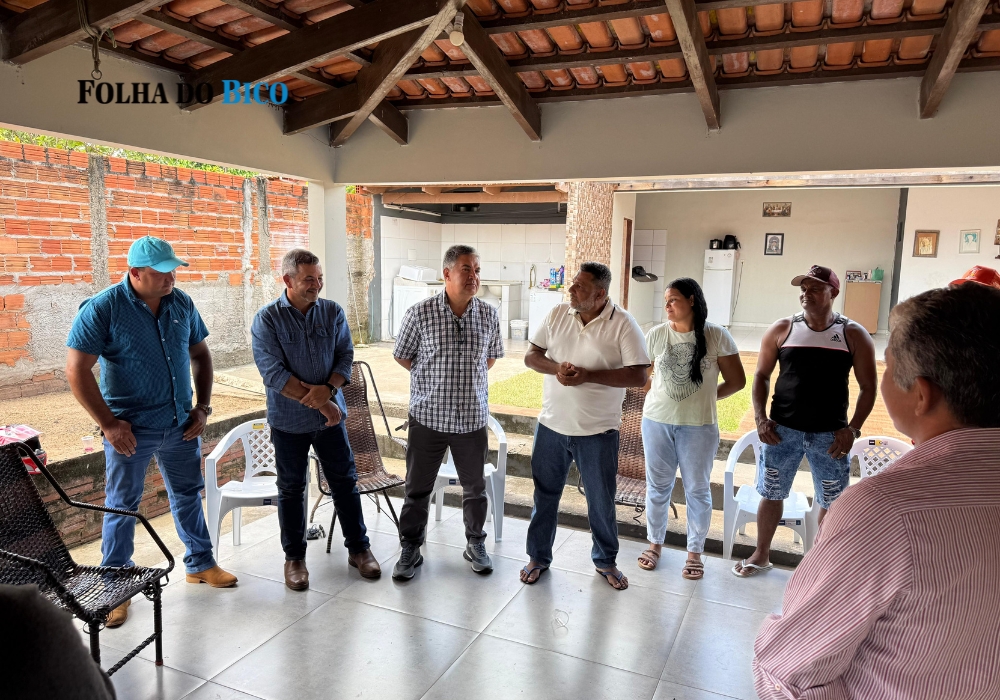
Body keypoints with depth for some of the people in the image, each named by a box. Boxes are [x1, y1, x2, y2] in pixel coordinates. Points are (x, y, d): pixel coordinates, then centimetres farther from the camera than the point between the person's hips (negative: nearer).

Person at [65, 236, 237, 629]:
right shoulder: (102, 309, -14)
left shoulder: (182, 304, 1)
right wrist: (109, 424, -17)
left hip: (181, 424, 5)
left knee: (188, 495, 17)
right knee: (122, 507, 8)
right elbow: (76, 371, -15)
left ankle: (200, 564, 35)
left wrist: (203, 406, 3)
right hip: (130, 429, -4)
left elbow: (200, 354, 11)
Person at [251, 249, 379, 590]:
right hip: (288, 421, -2)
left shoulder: (333, 312, 0)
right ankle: (294, 557, 27)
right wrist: (316, 400, -18)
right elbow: (273, 372, -17)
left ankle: (358, 548, 26)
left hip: (331, 416, 3)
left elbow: (345, 356, -2)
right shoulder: (267, 319, -10)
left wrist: (328, 389, -21)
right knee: (291, 489, 11)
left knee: (345, 482, 10)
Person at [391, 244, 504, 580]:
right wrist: (434, 379, 7)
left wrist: (468, 379, 9)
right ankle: (411, 548, 29)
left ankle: (475, 544, 35)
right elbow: (402, 355, 4)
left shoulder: (489, 314, -1)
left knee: (475, 487, 15)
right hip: (427, 417, -2)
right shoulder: (419, 313, -11)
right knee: (417, 489, 11)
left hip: (473, 418, 2)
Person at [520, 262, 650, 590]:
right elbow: (531, 356, 4)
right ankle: (538, 556, 35)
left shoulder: (623, 324, -12)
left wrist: (587, 375, -24)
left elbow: (638, 376, -16)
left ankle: (605, 560, 35)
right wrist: (556, 369, -18)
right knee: (544, 494, 15)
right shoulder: (558, 314, -1)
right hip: (551, 426, 3)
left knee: (602, 500, 12)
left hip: (597, 431, -3)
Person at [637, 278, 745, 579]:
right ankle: (655, 543, 32)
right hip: (657, 422, 2)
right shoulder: (656, 335, -3)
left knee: (697, 490, 11)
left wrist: (705, 396, 0)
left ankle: (695, 551, 28)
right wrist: (662, 394, 3)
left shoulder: (717, 336, -8)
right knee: (658, 486, 14)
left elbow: (737, 381, -1)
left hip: (699, 426, -1)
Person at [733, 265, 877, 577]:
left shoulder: (853, 335, -2)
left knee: (832, 502, 9)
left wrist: (853, 428, -8)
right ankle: (761, 555, 28)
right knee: (771, 494, 10)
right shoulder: (781, 329, 0)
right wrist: (760, 418, -4)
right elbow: (761, 375, 6)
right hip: (782, 429, 1)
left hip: (830, 434, 0)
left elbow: (868, 386, 2)